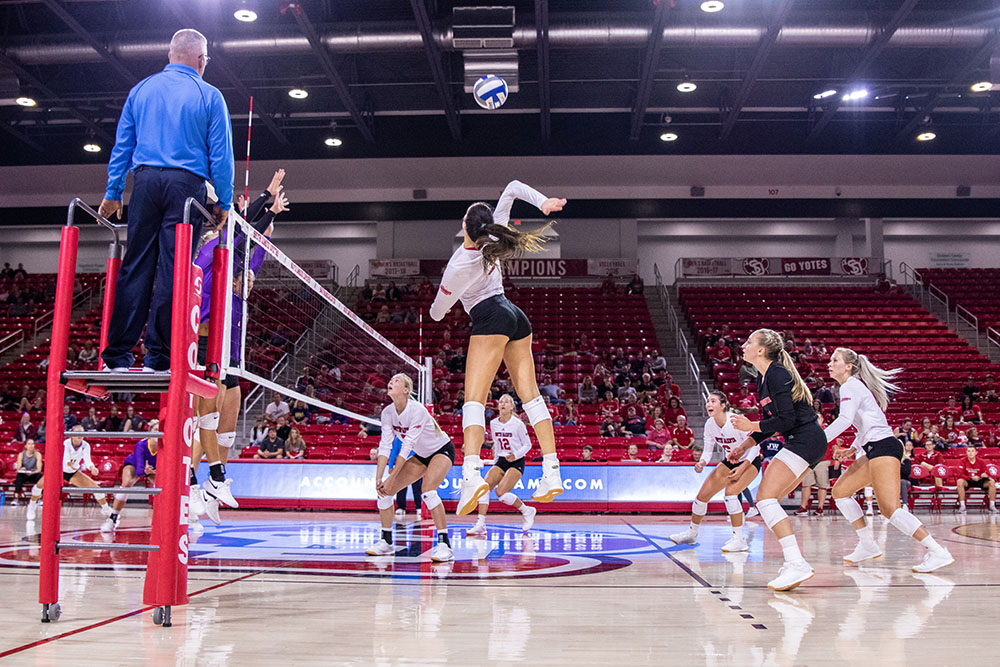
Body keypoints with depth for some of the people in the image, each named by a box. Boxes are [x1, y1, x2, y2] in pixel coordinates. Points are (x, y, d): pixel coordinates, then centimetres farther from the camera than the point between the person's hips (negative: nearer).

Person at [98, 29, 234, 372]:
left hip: (145, 180, 3)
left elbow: (122, 145, 14)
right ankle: (159, 357, -3)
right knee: (173, 270, -3)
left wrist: (113, 192, 17)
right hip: (187, 184, -3)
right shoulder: (209, 96, 5)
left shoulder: (142, 89, 15)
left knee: (134, 267, 4)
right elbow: (220, 154, 0)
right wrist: (224, 202, 6)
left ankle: (118, 355, 2)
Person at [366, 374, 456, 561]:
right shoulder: (388, 412, -9)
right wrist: (379, 478, -21)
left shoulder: (416, 410, -30)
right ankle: (386, 542, 13)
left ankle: (444, 545, -28)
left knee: (428, 491, -32)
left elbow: (407, 446, -32)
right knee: (384, 490, -2)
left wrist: (391, 478, -33)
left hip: (442, 451, -7)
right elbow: (385, 446, -11)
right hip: (421, 455, 7)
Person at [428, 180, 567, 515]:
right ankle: (552, 474, 1)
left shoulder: (458, 267, -14)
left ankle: (471, 475, -35)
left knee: (474, 399, -15)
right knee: (530, 395, 5)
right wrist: (543, 201, -7)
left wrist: (436, 314, 25)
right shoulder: (493, 240, 1)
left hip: (491, 318, -8)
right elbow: (513, 188, 5)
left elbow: (438, 311, 2)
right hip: (517, 316, 8)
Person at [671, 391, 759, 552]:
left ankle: (740, 540, -19)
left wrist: (742, 467, -26)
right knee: (702, 495, 3)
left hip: (750, 461, -6)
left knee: (730, 492, -30)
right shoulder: (710, 424, -10)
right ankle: (692, 533, 25)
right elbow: (708, 450, 1)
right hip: (729, 462, 7)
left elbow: (755, 445, -20)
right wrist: (702, 462, -20)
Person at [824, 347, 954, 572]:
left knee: (889, 508, -17)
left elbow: (844, 420, -22)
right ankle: (868, 545, 14)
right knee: (840, 491, 11)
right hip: (873, 449, 10)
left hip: (883, 447, -10)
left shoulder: (850, 386, -7)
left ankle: (938, 552, -18)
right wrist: (852, 449, 20)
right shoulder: (855, 386, 21)